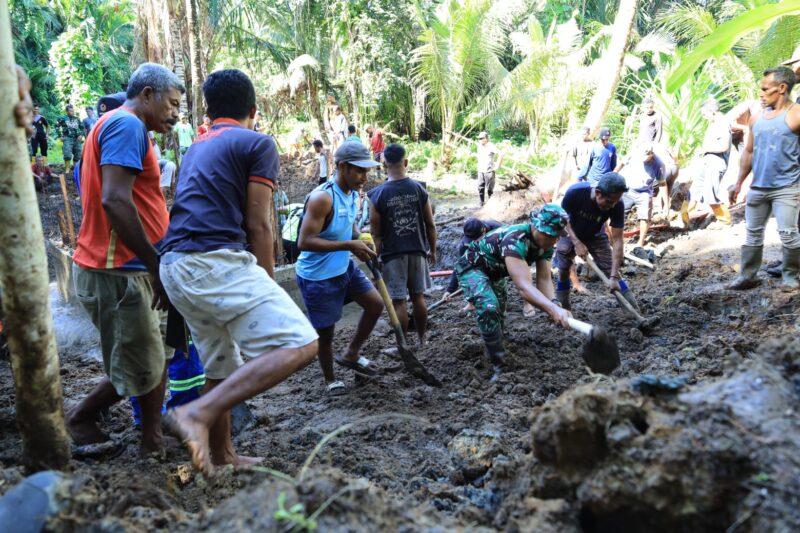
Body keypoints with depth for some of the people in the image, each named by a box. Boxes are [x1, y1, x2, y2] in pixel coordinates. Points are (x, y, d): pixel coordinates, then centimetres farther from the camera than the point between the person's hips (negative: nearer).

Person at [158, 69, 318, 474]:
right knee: (299, 344, -14)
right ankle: (198, 414, -23)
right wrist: (267, 283, 5)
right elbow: (258, 225, -3)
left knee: (223, 368, 20)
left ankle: (221, 456, 30)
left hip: (173, 266, 9)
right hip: (215, 261, -9)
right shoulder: (258, 143, 3)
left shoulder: (196, 149, 26)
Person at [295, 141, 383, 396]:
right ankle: (330, 379, 31)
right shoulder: (322, 198, -27)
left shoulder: (353, 193, 0)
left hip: (345, 267, 8)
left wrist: (359, 241, -2)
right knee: (325, 332, 7)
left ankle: (351, 355, 28)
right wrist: (349, 245, -31)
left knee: (376, 304, 10)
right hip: (318, 276, -8)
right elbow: (304, 242, -31)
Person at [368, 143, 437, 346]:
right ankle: (421, 339, 27)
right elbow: (430, 225, 1)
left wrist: (376, 257, 3)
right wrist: (432, 250, 13)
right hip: (417, 251, 3)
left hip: (392, 254, -3)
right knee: (418, 296, 15)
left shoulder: (377, 194, -12)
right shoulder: (419, 189, -3)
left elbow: (376, 233, -9)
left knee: (398, 301, 4)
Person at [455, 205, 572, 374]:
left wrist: (553, 304, -43)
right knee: (489, 307, -30)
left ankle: (497, 345, 56)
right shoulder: (515, 241, -43)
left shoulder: (544, 244, -16)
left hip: (494, 270, 9)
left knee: (499, 308, 28)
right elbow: (524, 287, -54)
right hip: (472, 267, -9)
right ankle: (499, 365, -18)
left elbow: (544, 278, -23)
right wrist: (554, 309, -67)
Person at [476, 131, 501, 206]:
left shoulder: (491, 146, -13)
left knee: (489, 189, -1)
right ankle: (481, 204, 12)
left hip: (489, 171, -6)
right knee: (480, 188, 4)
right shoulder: (479, 146, 10)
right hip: (480, 171, 6)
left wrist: (497, 165, -16)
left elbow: (501, 155, -19)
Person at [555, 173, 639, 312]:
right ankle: (562, 303, 2)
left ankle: (633, 309, 1)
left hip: (595, 236, 1)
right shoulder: (575, 192, -36)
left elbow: (617, 240, -29)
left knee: (609, 268, -8)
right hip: (571, 233, 0)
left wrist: (614, 277, -33)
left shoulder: (617, 205, -31)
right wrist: (577, 243, -28)